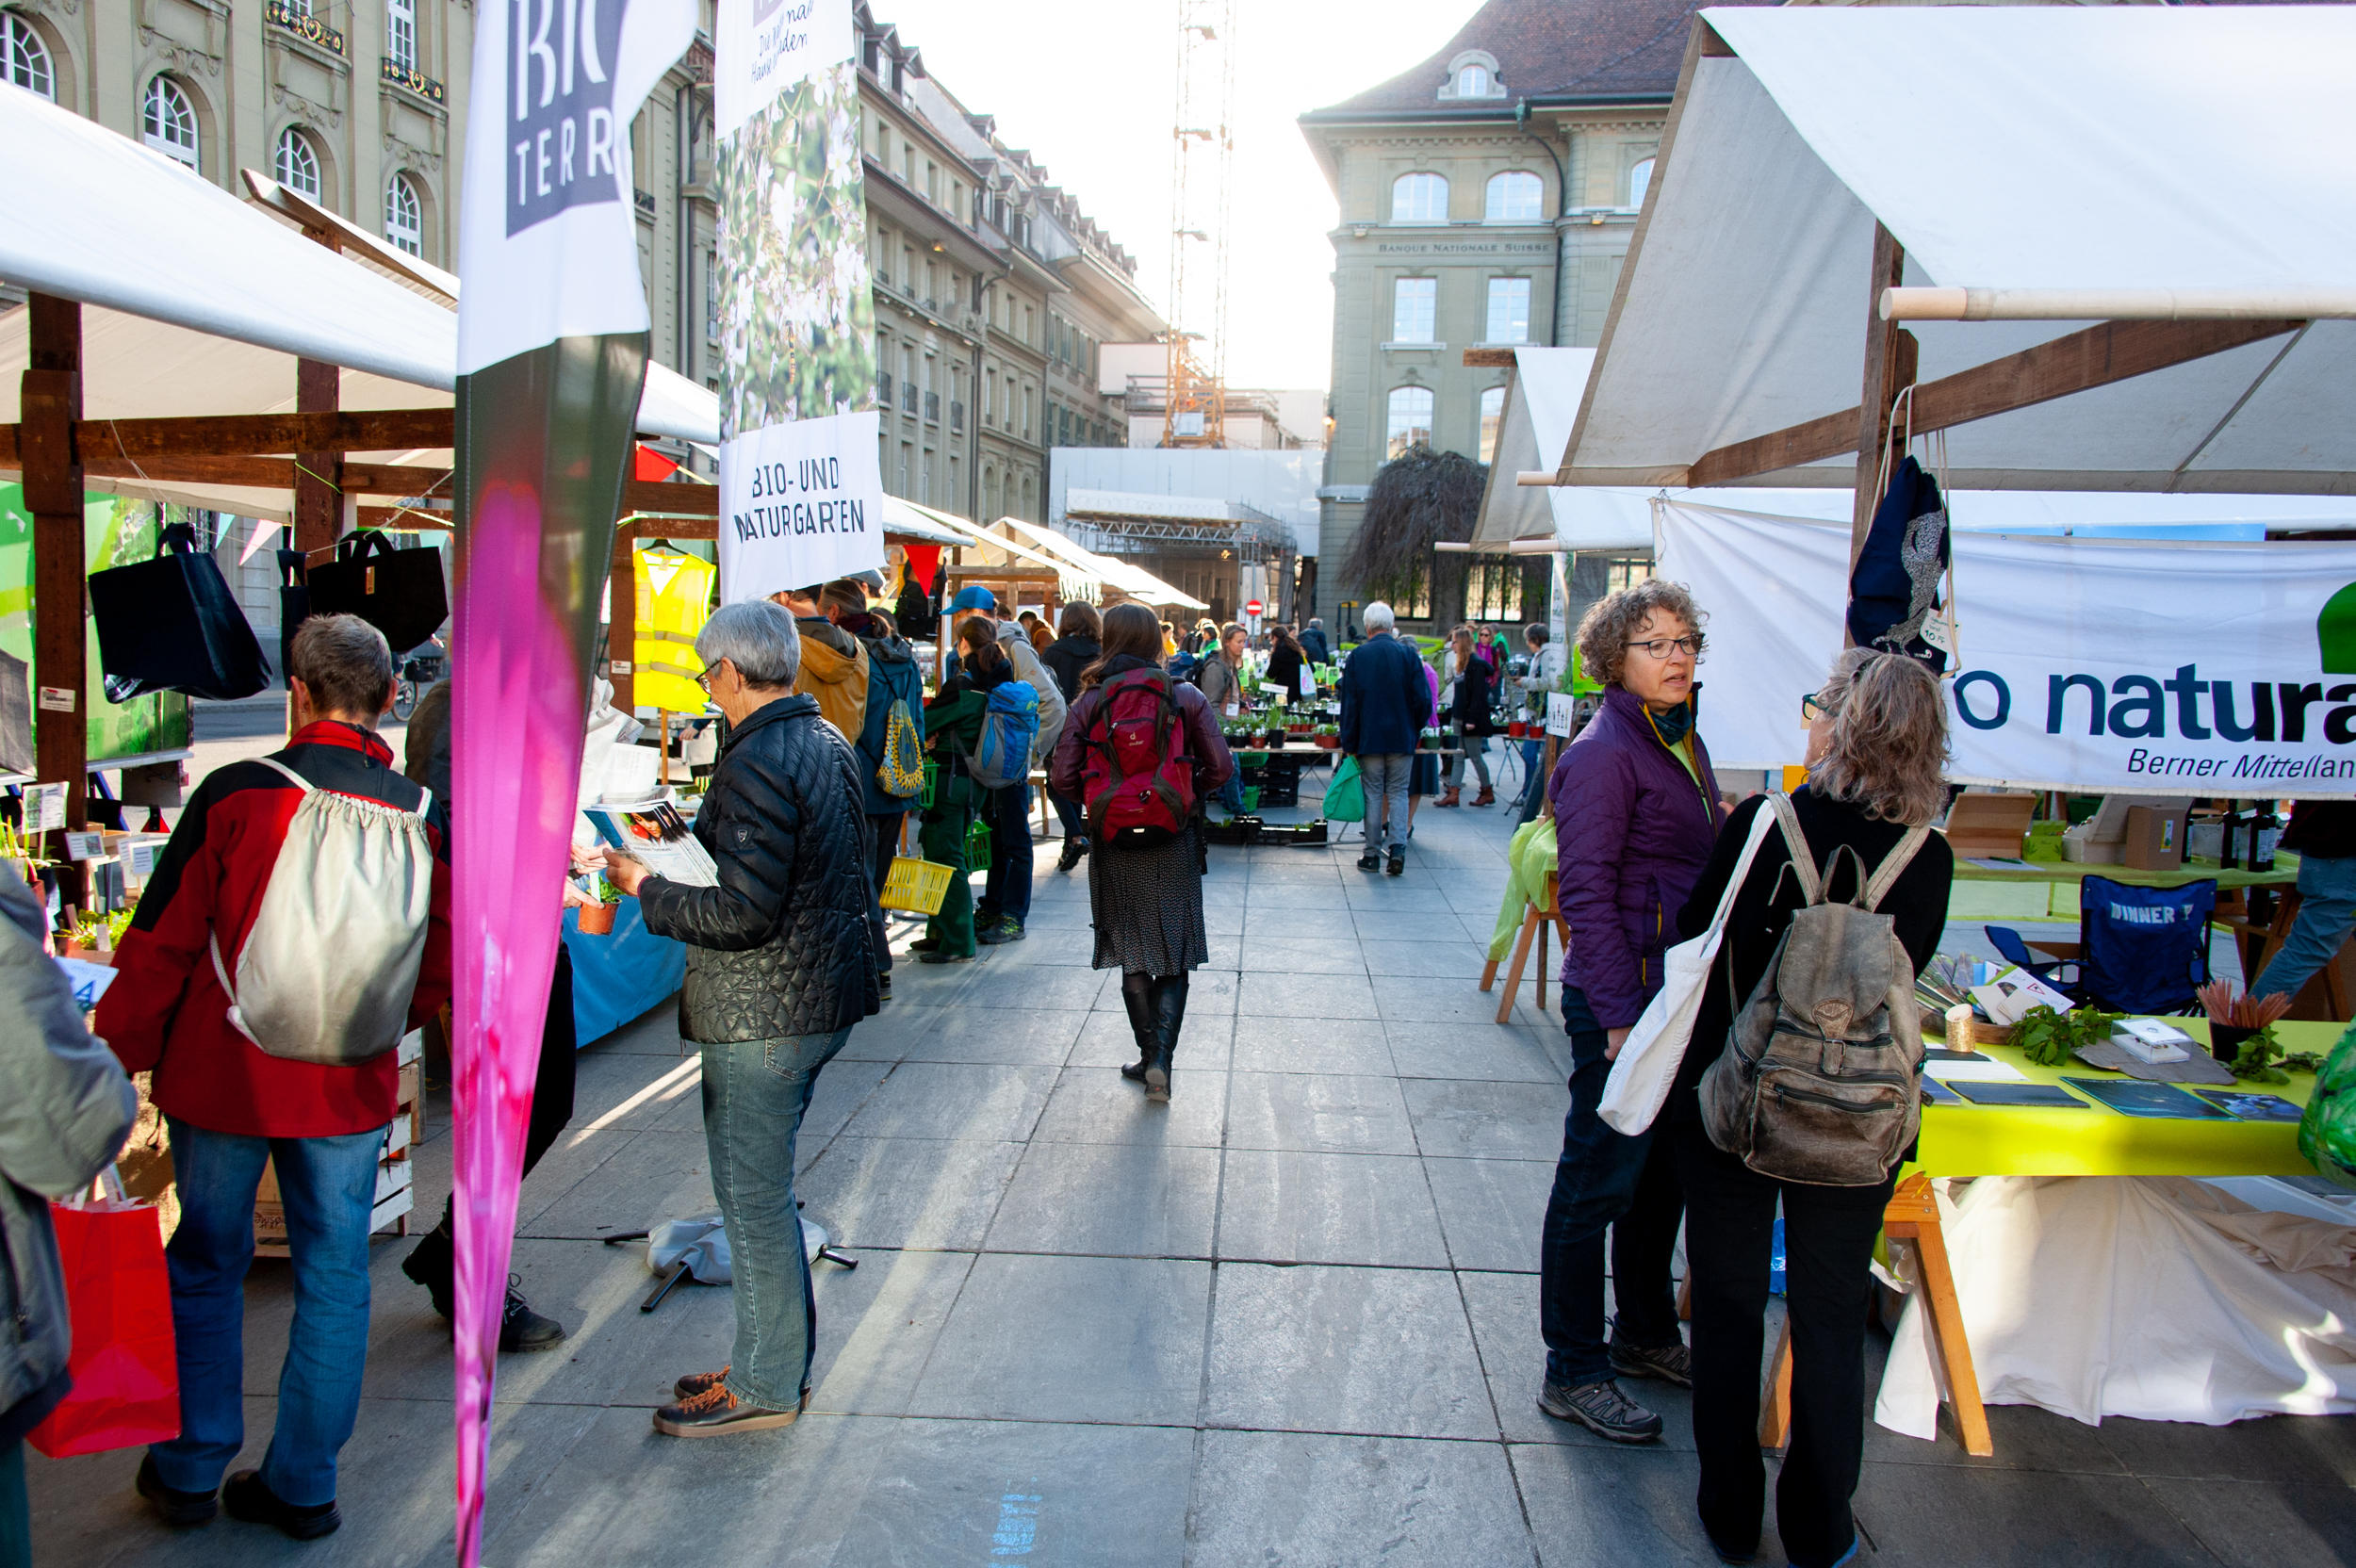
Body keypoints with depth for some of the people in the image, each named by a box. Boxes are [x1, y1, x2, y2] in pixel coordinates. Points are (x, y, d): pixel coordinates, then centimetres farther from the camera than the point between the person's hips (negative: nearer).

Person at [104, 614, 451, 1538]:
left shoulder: (235, 795, -13)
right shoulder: (424, 816, -6)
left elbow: (162, 945, -8)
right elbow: (437, 972, 2)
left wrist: (117, 1057, 5)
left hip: (222, 1076, -1)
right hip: (350, 1084, 2)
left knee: (205, 1265, 17)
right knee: (333, 1275, 12)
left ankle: (190, 1470, 29)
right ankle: (304, 1485, 22)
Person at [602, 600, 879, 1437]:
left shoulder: (758, 765, -21)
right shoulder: (830, 744, 9)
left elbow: (743, 915, -25)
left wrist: (648, 889, -10)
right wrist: (698, 839, 18)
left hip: (761, 1014, -10)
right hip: (823, 997, 10)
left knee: (753, 1197, 4)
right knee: (766, 1189, 20)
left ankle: (764, 1384, 18)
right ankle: (777, 1359, 33)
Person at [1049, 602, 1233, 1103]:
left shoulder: (1089, 702, -3)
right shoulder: (1186, 697, -3)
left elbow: (1063, 777, -8)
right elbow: (1220, 767, -8)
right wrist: (1186, 792, 10)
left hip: (1115, 841, 1)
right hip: (1174, 841, 0)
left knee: (1132, 954, 14)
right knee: (1173, 954, 9)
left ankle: (1150, 1055, 19)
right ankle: (1160, 1058, -4)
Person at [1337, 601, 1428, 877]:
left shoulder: (1358, 655, -4)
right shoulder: (1409, 655, -5)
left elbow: (1349, 702, -3)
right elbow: (1423, 700, -6)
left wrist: (1349, 743, 3)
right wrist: (1413, 729, 10)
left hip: (1369, 738, 0)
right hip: (1402, 739, 0)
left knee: (1373, 794, 7)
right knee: (1398, 793, 8)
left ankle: (1372, 853, 10)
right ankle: (1398, 848, -5)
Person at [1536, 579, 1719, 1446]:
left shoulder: (1684, 743, 12)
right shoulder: (1601, 754, -16)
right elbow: (1587, 895, -19)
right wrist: (1621, 1017, -22)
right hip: (1620, 1001, -9)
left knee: (1663, 1173, 20)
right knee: (1598, 1182, 2)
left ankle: (1645, 1334, 37)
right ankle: (1572, 1373, 14)